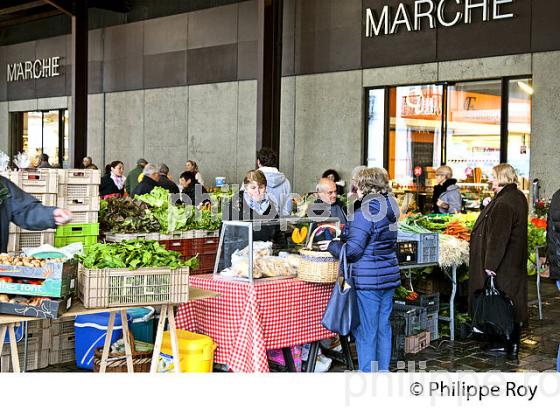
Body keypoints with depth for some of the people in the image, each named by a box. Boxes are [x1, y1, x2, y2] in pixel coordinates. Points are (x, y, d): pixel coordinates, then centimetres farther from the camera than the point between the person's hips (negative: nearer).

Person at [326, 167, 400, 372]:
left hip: (368, 279, -8)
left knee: (366, 332, 0)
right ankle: (383, 370, 21)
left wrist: (331, 245, 0)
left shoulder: (364, 214, -16)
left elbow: (352, 250, -18)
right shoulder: (389, 211, 11)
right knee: (383, 327, 14)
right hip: (389, 276, 8)